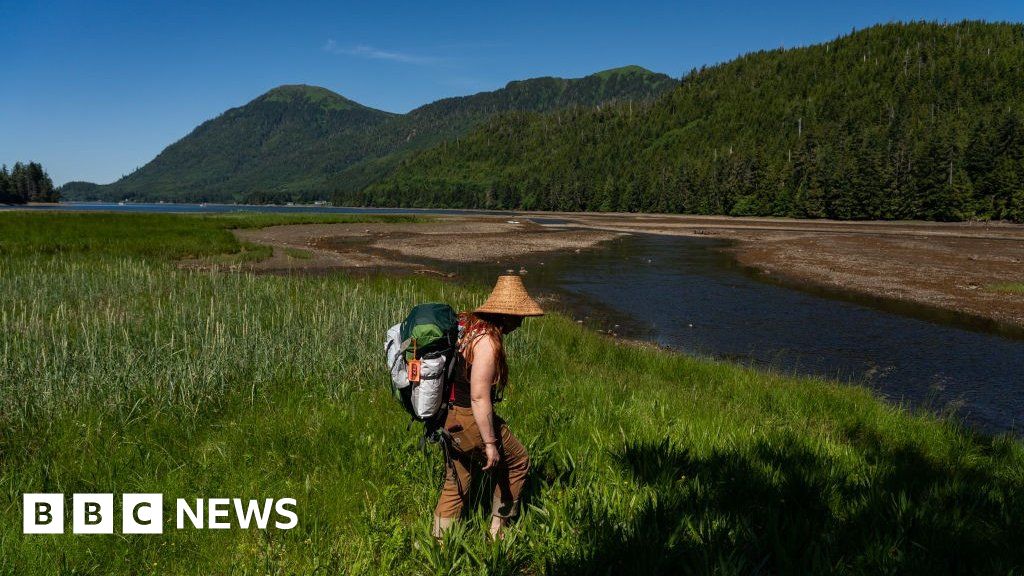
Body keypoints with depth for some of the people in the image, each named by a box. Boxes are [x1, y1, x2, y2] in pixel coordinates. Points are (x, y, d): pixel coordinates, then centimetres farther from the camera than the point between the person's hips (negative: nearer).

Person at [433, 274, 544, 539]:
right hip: (470, 419, -9)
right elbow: (479, 397, -25)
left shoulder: (465, 322, 6)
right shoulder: (487, 341, -22)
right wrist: (490, 443, -20)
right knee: (517, 463, 14)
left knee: (456, 481, 20)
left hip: (448, 416, 9)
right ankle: (498, 529, 24)